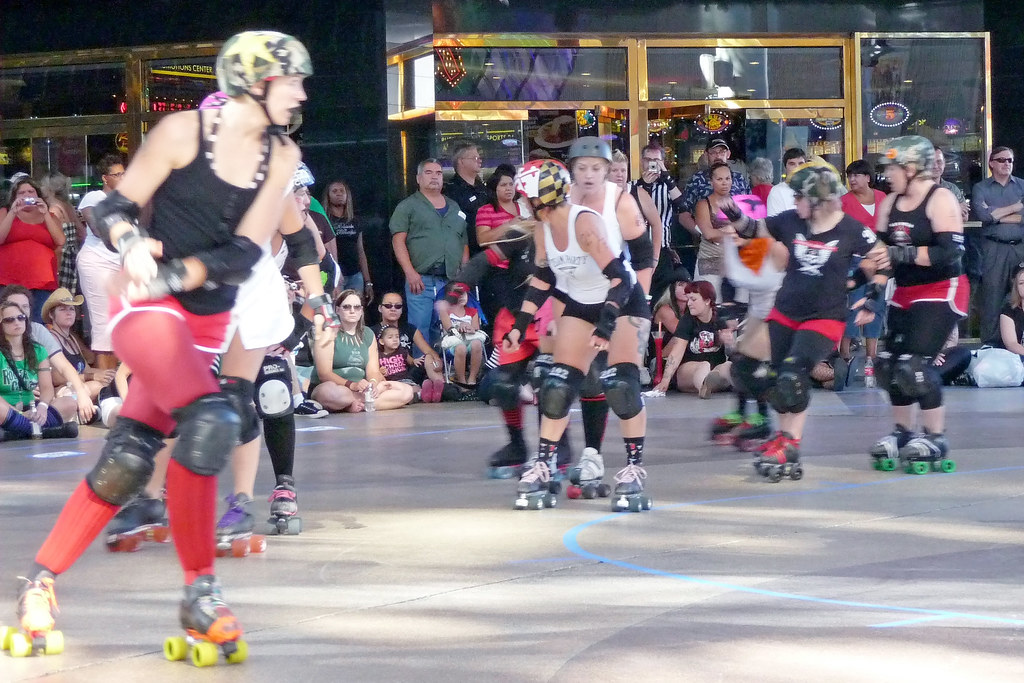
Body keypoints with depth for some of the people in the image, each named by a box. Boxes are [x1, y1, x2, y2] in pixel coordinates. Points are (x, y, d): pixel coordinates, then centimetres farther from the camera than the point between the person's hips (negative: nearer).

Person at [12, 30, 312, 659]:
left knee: (127, 462, 2)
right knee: (211, 419, -27)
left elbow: (244, 255, -4)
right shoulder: (184, 131, -10)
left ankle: (42, 581, 17)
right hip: (147, 303, -5)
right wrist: (132, 246, -26)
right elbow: (112, 211, -5)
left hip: (210, 321, 5)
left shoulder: (281, 156, 3)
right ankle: (201, 594, -20)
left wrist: (174, 276, -18)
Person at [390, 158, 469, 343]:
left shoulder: (454, 208, 21)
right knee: (420, 331, -10)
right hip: (421, 280, -4)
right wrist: (410, 273, -15)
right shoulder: (408, 206, 6)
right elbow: (398, 241, -3)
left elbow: (464, 244, 21)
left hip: (451, 283, 5)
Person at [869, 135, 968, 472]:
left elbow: (950, 253, -23)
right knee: (890, 364, 8)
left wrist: (902, 255, -28)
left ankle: (936, 438, -5)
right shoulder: (890, 203, 8)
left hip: (940, 292, -8)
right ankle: (903, 432, 24)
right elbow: (881, 249, 17)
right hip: (904, 294, 8)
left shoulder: (941, 200, -14)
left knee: (915, 365, -16)